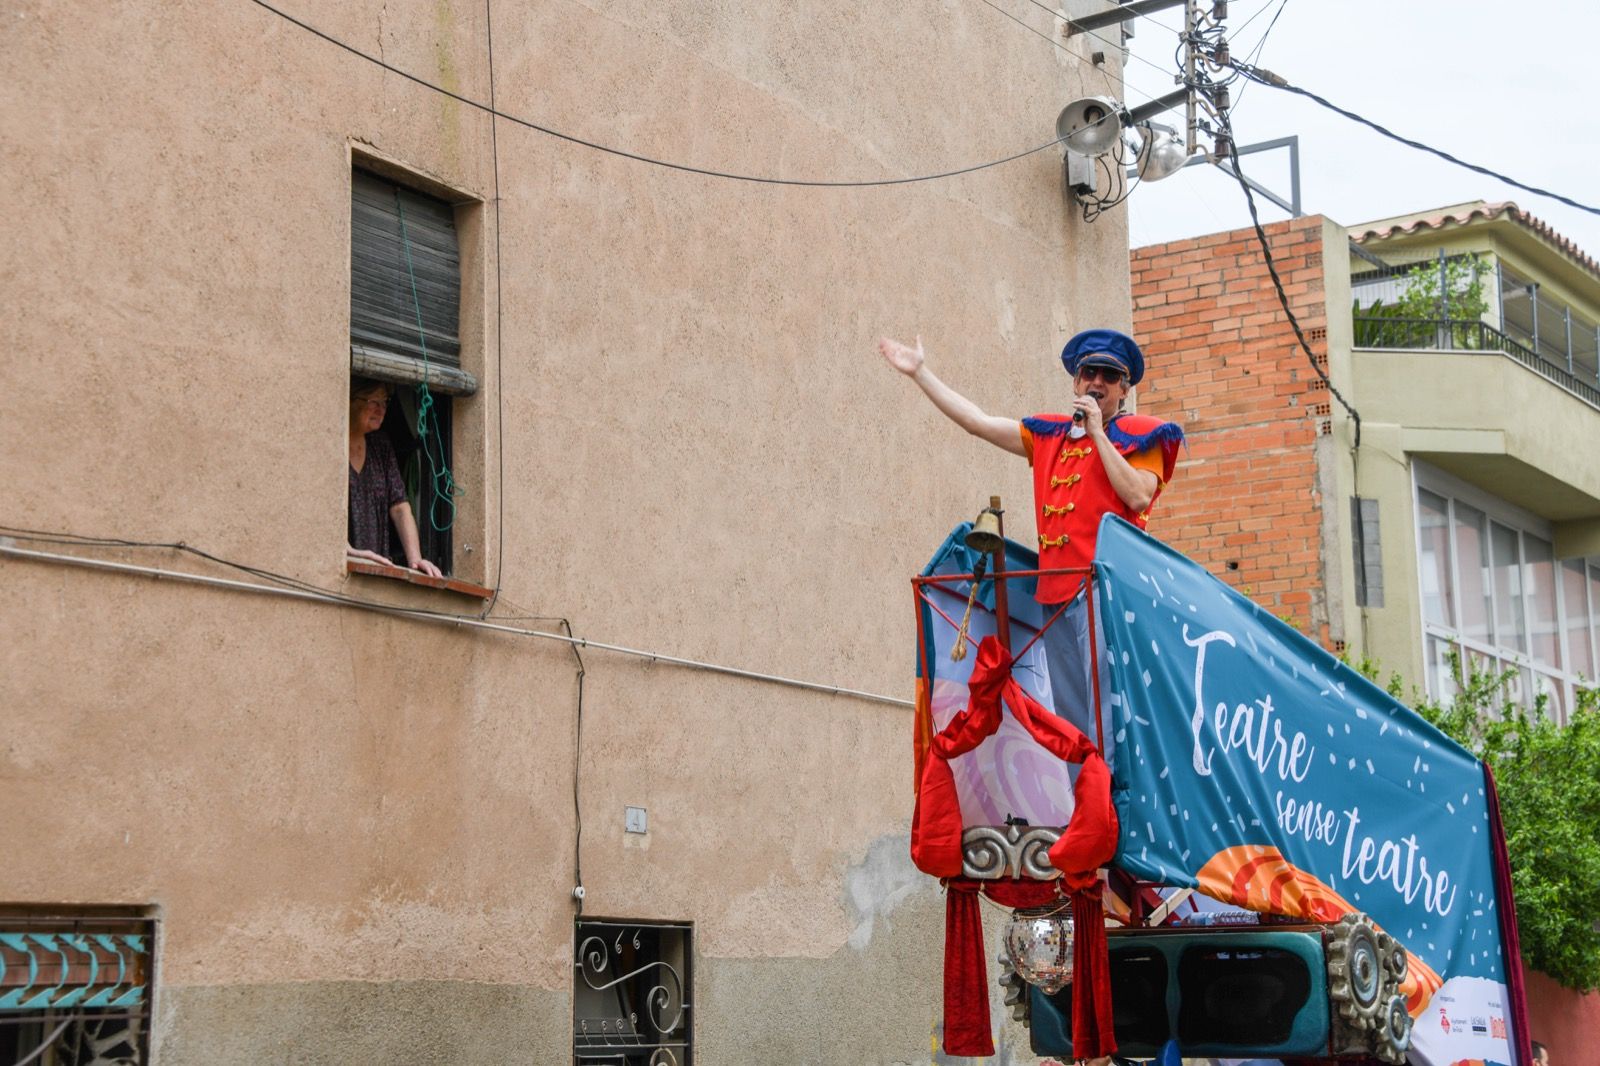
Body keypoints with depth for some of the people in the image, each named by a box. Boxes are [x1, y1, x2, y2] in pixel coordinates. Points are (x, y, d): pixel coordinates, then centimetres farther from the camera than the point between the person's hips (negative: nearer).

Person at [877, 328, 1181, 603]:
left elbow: (1138, 498, -12)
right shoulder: (1050, 435, 19)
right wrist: (920, 373, 20)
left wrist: (1097, 434, -9)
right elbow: (980, 423, 20)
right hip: (1056, 590, 5)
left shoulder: (1138, 436, 4)